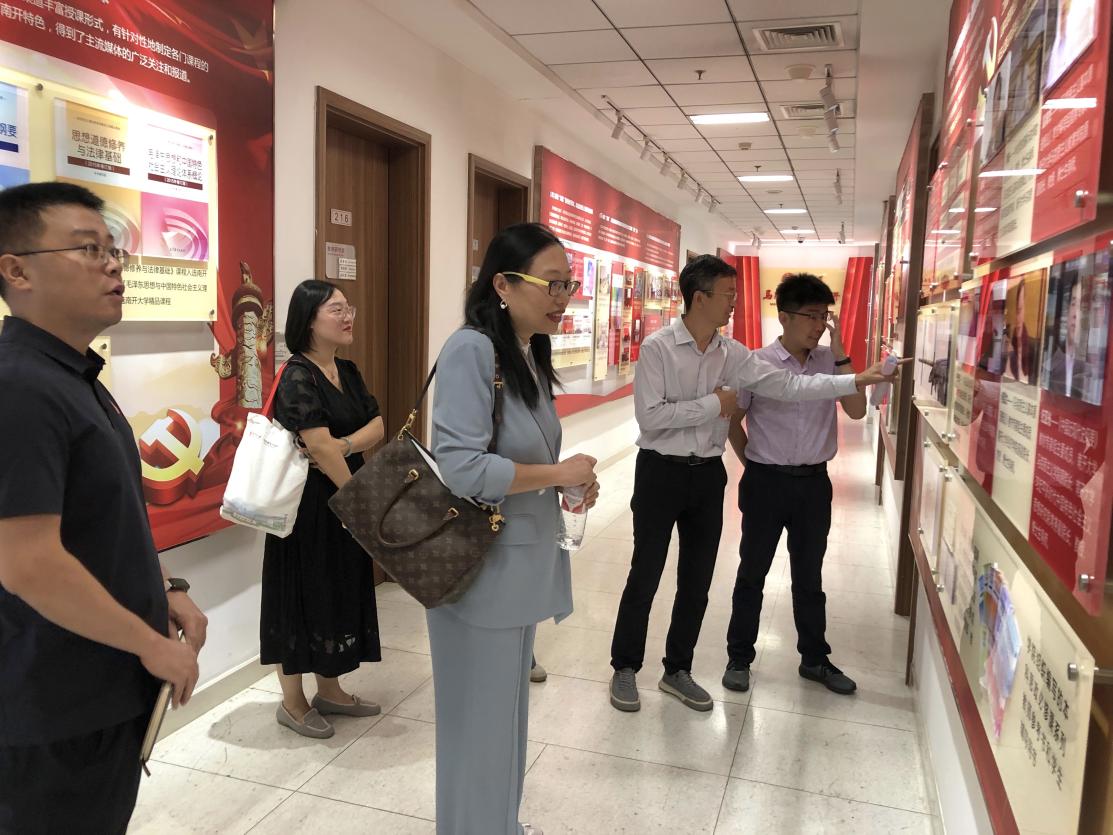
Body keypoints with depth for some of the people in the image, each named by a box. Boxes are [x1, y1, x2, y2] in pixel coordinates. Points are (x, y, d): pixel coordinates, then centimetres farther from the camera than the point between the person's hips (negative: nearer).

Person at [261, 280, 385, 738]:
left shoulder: (347, 371, 9)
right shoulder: (298, 376, -17)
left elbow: (377, 426, 2)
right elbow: (320, 448, -22)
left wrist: (341, 446, -18)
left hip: (345, 496, 8)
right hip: (307, 503, -8)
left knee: (341, 593, 15)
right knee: (304, 595, 4)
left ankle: (329, 691, 31)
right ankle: (291, 701, 21)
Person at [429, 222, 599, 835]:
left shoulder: (530, 353, 8)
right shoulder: (471, 349, -20)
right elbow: (459, 466, -28)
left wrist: (570, 484, -1)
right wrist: (558, 474, -18)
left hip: (520, 559, 9)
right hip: (479, 565, -9)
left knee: (508, 706, 23)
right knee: (480, 715, 8)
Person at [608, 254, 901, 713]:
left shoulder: (733, 354, 3)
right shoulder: (658, 348, -13)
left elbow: (788, 385, -2)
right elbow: (649, 416, -21)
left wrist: (857, 380, -8)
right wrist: (713, 404, -17)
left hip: (708, 474, 6)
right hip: (661, 471, -5)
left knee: (697, 582, 14)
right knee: (645, 577, 6)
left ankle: (677, 670, 32)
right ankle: (625, 669, 25)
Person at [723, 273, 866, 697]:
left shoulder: (829, 362, -1)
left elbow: (857, 410, -12)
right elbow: (732, 420, -1)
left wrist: (839, 352, -14)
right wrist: (754, 465, 4)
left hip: (814, 482, 3)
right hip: (767, 482, -3)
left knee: (809, 575, 17)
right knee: (752, 573, 10)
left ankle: (815, 659, 33)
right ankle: (739, 657, 25)